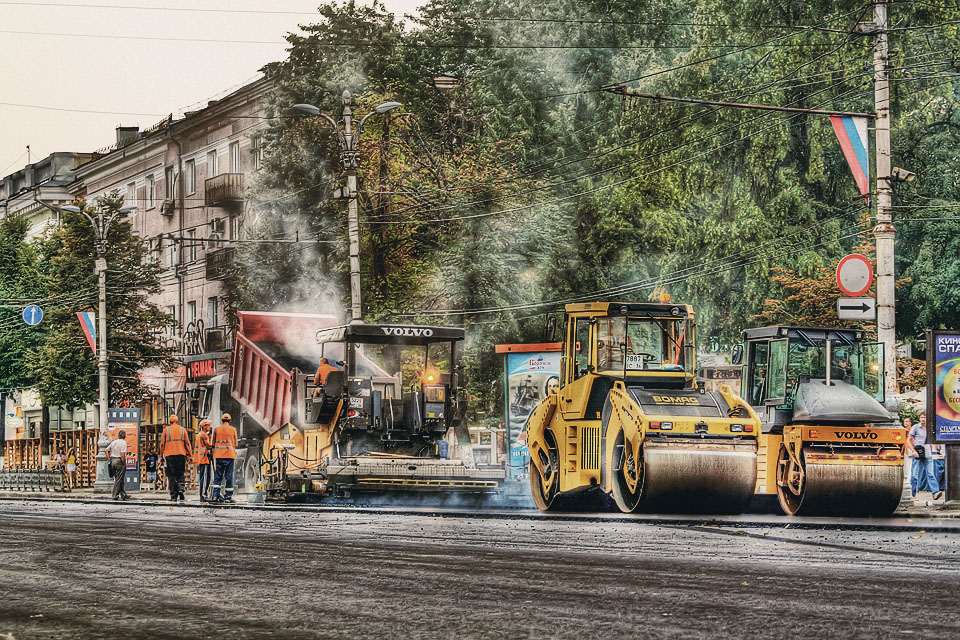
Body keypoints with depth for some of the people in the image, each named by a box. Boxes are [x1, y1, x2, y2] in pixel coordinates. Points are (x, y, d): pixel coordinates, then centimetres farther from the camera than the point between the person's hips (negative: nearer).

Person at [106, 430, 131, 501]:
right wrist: (124, 464, -11)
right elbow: (122, 455, -19)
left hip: (113, 460, 7)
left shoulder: (114, 442, 10)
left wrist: (109, 459, 15)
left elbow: (107, 450, 13)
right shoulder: (123, 442, -11)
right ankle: (115, 495, 0)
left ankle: (123, 494, 19)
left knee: (118, 479, 13)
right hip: (119, 461, -7)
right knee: (118, 480, -1)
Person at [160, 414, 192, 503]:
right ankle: (180, 490, -19)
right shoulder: (182, 430, 7)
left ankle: (173, 496, -2)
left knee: (171, 476, 2)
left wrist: (161, 455, 10)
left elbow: (162, 444, 3)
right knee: (180, 475, 6)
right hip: (181, 455, 1)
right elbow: (187, 443, 4)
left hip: (169, 455, -1)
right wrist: (189, 454, 7)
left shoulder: (166, 430, 5)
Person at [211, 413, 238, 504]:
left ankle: (216, 495, -3)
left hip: (218, 455, 1)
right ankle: (228, 497, -1)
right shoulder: (233, 430, 2)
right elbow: (235, 443, 7)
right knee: (229, 476, 1)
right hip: (230, 455, -1)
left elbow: (213, 443, 7)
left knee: (217, 476, 6)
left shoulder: (217, 429, 5)